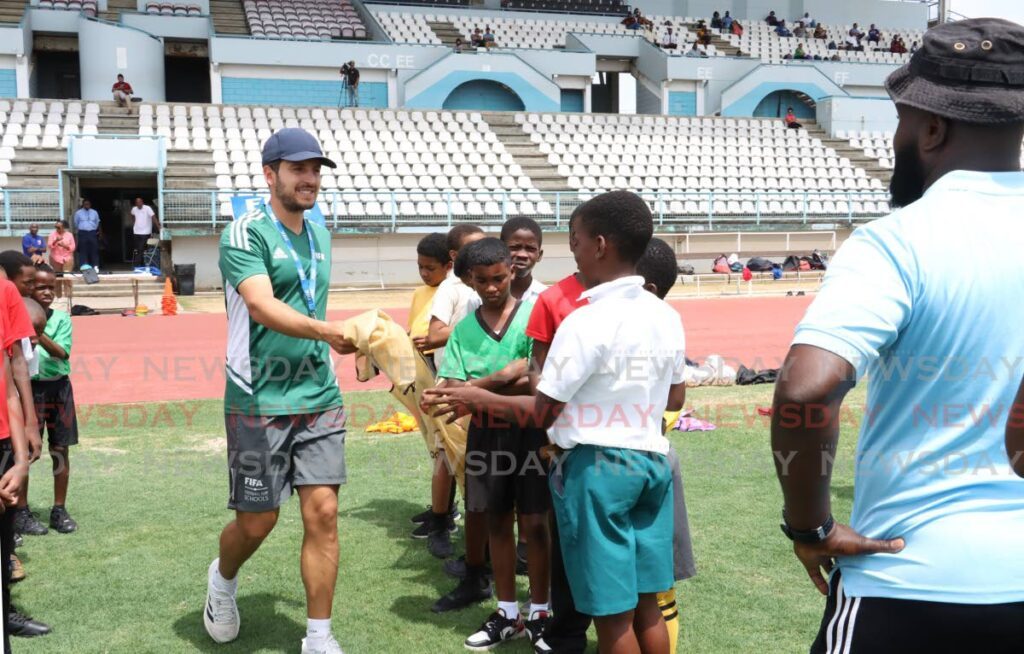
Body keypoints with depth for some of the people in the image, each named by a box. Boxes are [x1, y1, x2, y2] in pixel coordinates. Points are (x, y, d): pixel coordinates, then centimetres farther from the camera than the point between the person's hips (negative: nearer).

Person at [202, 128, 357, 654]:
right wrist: (326, 330, -39)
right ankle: (222, 579, 39)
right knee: (257, 521, 4)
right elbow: (262, 305, -26)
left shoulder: (319, 235, 12)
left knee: (323, 513, 0)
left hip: (319, 398, 5)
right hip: (258, 401, -5)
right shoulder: (247, 234, -10)